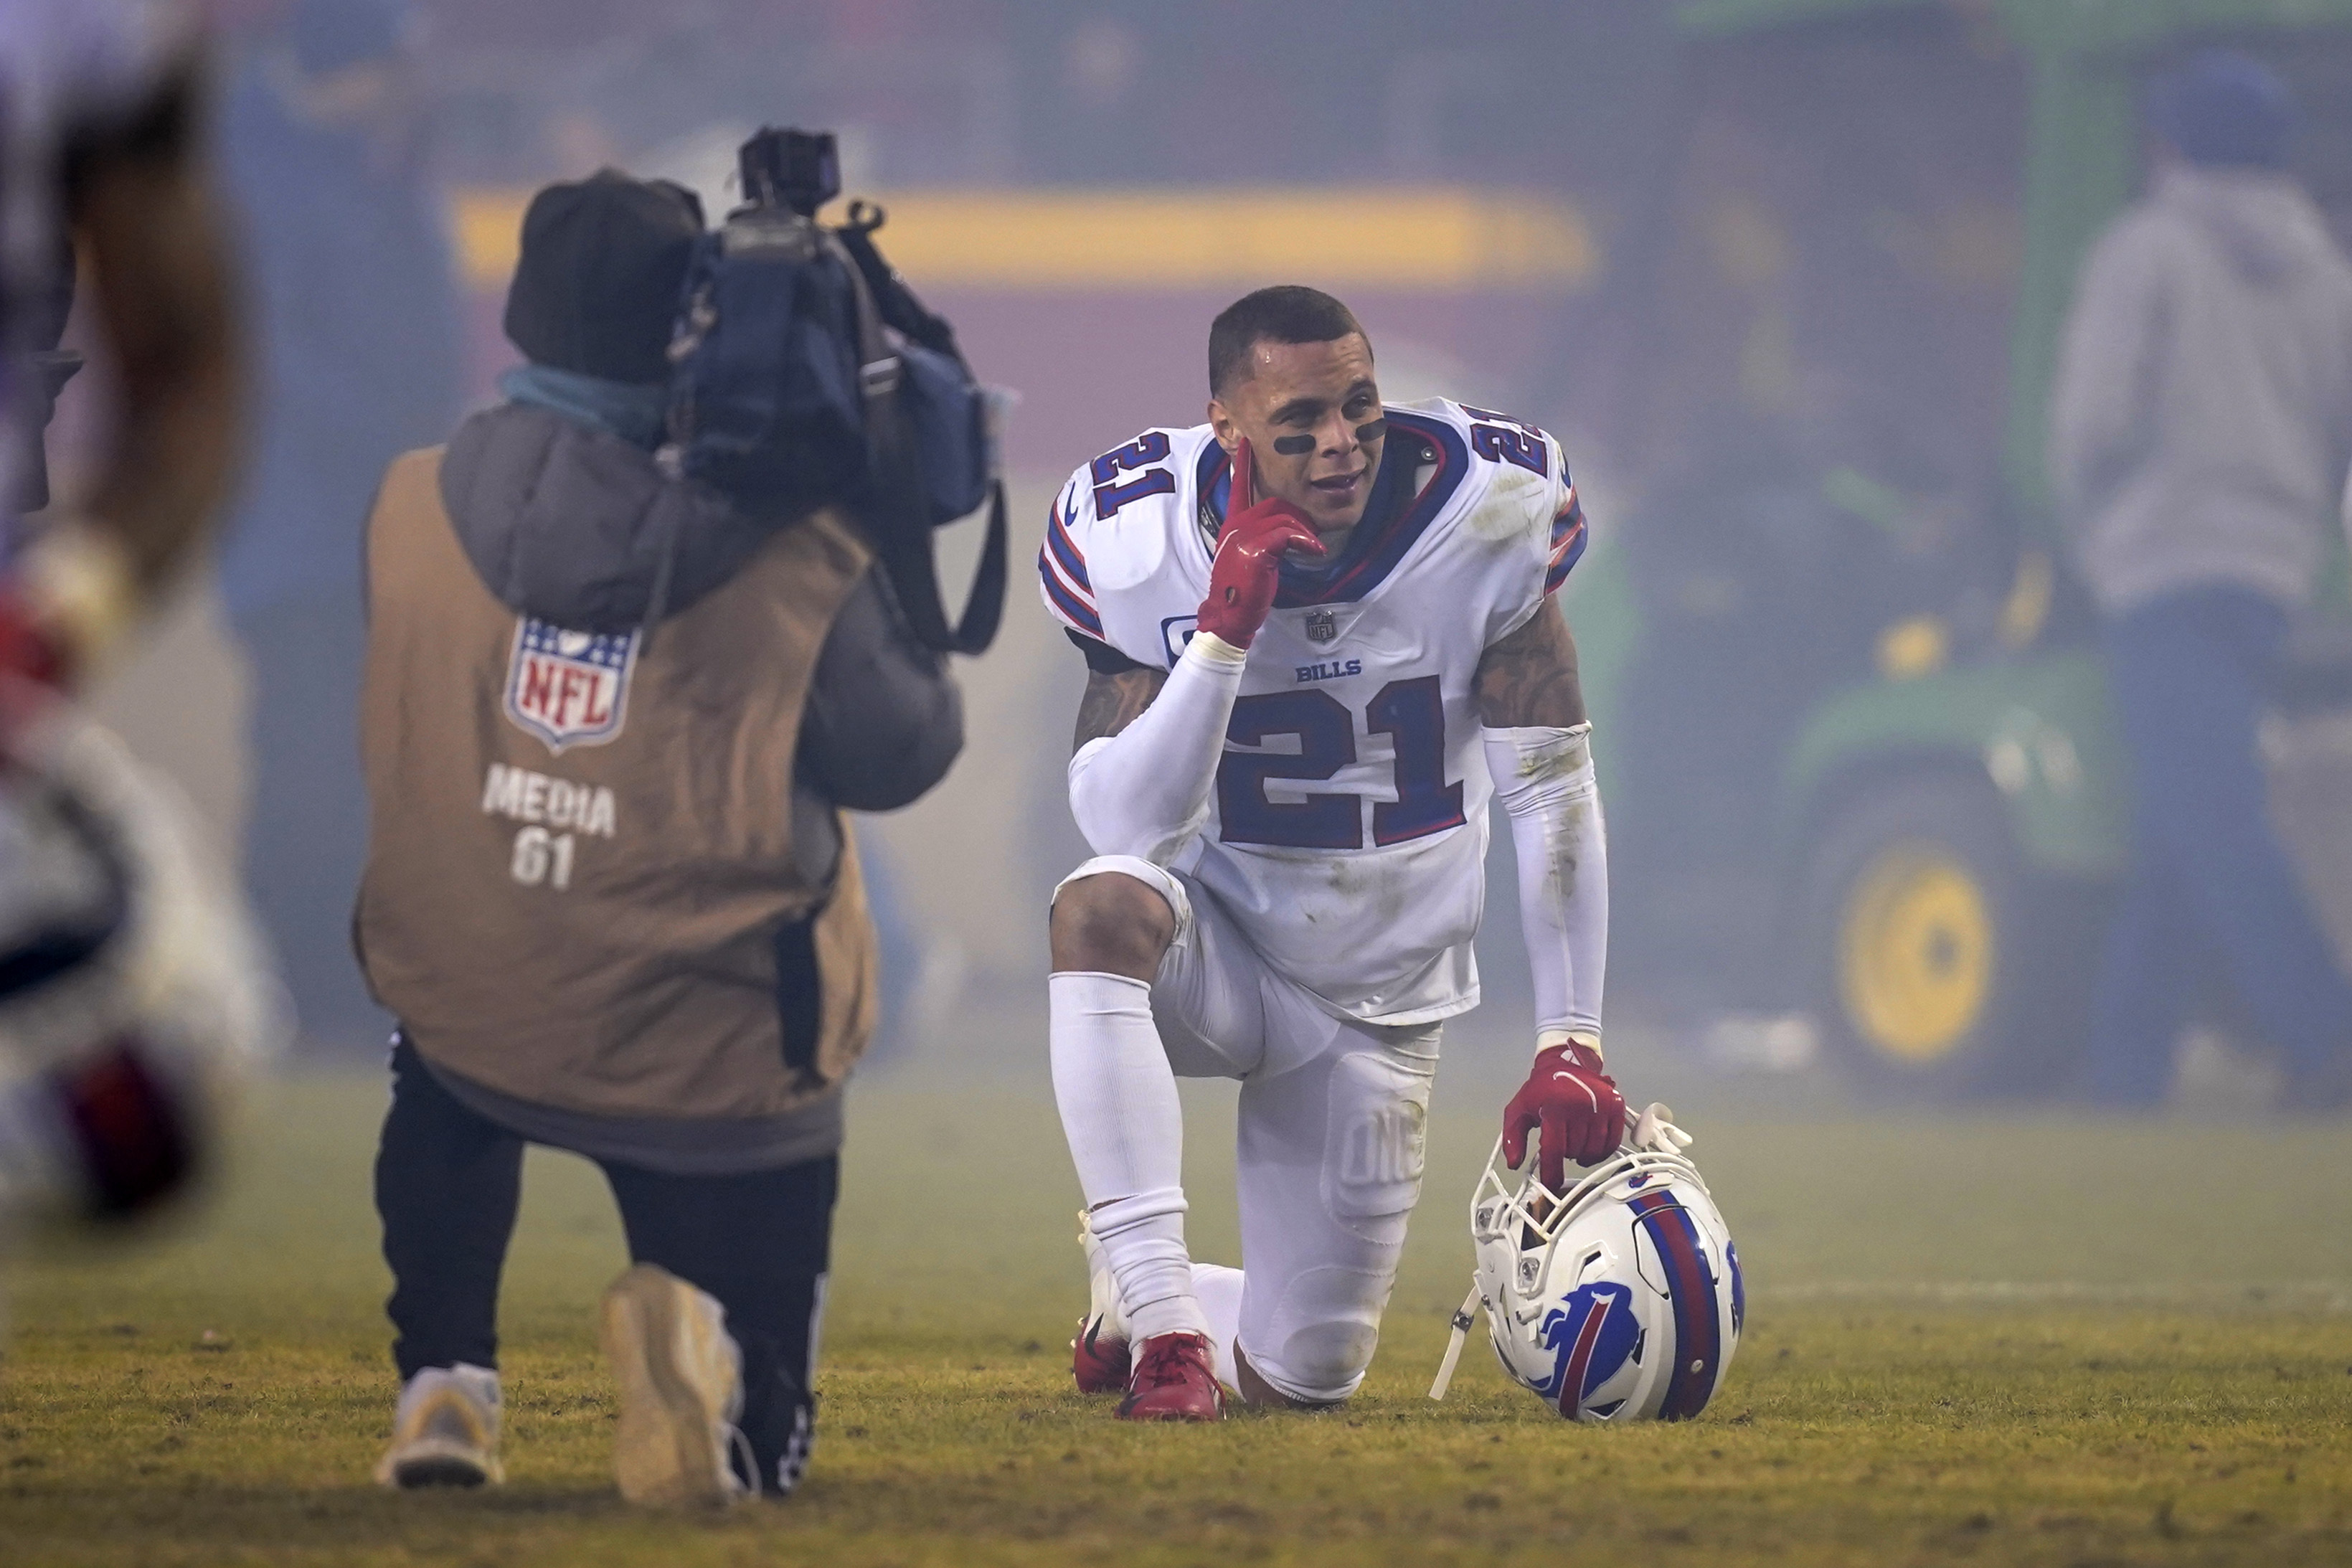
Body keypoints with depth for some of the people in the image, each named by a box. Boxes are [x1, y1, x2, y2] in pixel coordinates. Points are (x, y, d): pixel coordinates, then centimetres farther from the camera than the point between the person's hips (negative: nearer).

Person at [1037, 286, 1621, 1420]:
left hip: (1377, 990, 1)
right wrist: (1227, 628, -35)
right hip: (1218, 947, -1)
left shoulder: (1486, 522, -17)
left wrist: (1569, 1045, -18)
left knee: (1305, 1377, 1)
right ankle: (1162, 1317, -33)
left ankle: (1130, 1297, 38)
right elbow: (1127, 826, -24)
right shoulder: (1143, 547, -17)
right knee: (1104, 907, -39)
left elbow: (1552, 793, -13)